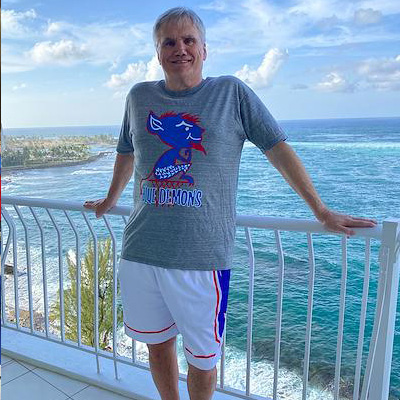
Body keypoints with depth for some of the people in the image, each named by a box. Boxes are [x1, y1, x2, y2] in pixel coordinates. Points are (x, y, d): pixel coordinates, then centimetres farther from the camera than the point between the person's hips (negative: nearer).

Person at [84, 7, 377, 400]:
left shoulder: (231, 92, 2)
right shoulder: (139, 96, 11)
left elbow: (278, 149, 3)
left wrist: (321, 211, 4)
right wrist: (110, 200, 37)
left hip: (203, 257, -3)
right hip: (139, 251, 4)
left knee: (202, 358, 10)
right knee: (157, 343, 19)